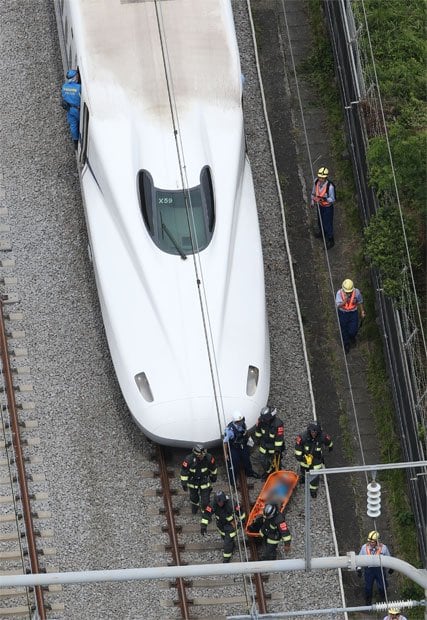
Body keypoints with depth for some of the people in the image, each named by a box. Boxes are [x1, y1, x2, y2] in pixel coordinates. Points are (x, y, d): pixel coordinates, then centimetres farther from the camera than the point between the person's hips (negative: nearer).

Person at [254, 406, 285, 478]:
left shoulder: (278, 424, -36)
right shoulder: (261, 420, -20)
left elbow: (279, 438, -26)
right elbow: (258, 431, 0)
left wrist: (277, 450, -20)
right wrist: (258, 441, 11)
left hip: (274, 445, -5)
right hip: (264, 444, 5)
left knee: (276, 461, 13)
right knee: (264, 460, 19)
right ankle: (267, 472, 45)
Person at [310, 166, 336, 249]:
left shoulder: (330, 186, -37)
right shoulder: (316, 181, -20)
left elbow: (332, 199, -25)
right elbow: (314, 191, 2)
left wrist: (325, 199, -44)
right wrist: (312, 200, 14)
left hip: (328, 207, -6)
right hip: (319, 205, 6)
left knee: (327, 223, 9)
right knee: (320, 220, 29)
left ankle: (330, 241, 31)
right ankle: (322, 232, 60)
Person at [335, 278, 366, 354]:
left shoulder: (356, 292, -21)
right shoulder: (339, 293, -25)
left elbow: (360, 302, -3)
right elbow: (338, 305, -28)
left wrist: (362, 311, 6)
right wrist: (345, 301, -45)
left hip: (353, 313, 0)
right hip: (343, 313, 0)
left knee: (353, 330, 6)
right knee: (344, 330, 16)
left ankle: (352, 336, 46)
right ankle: (346, 344, 42)